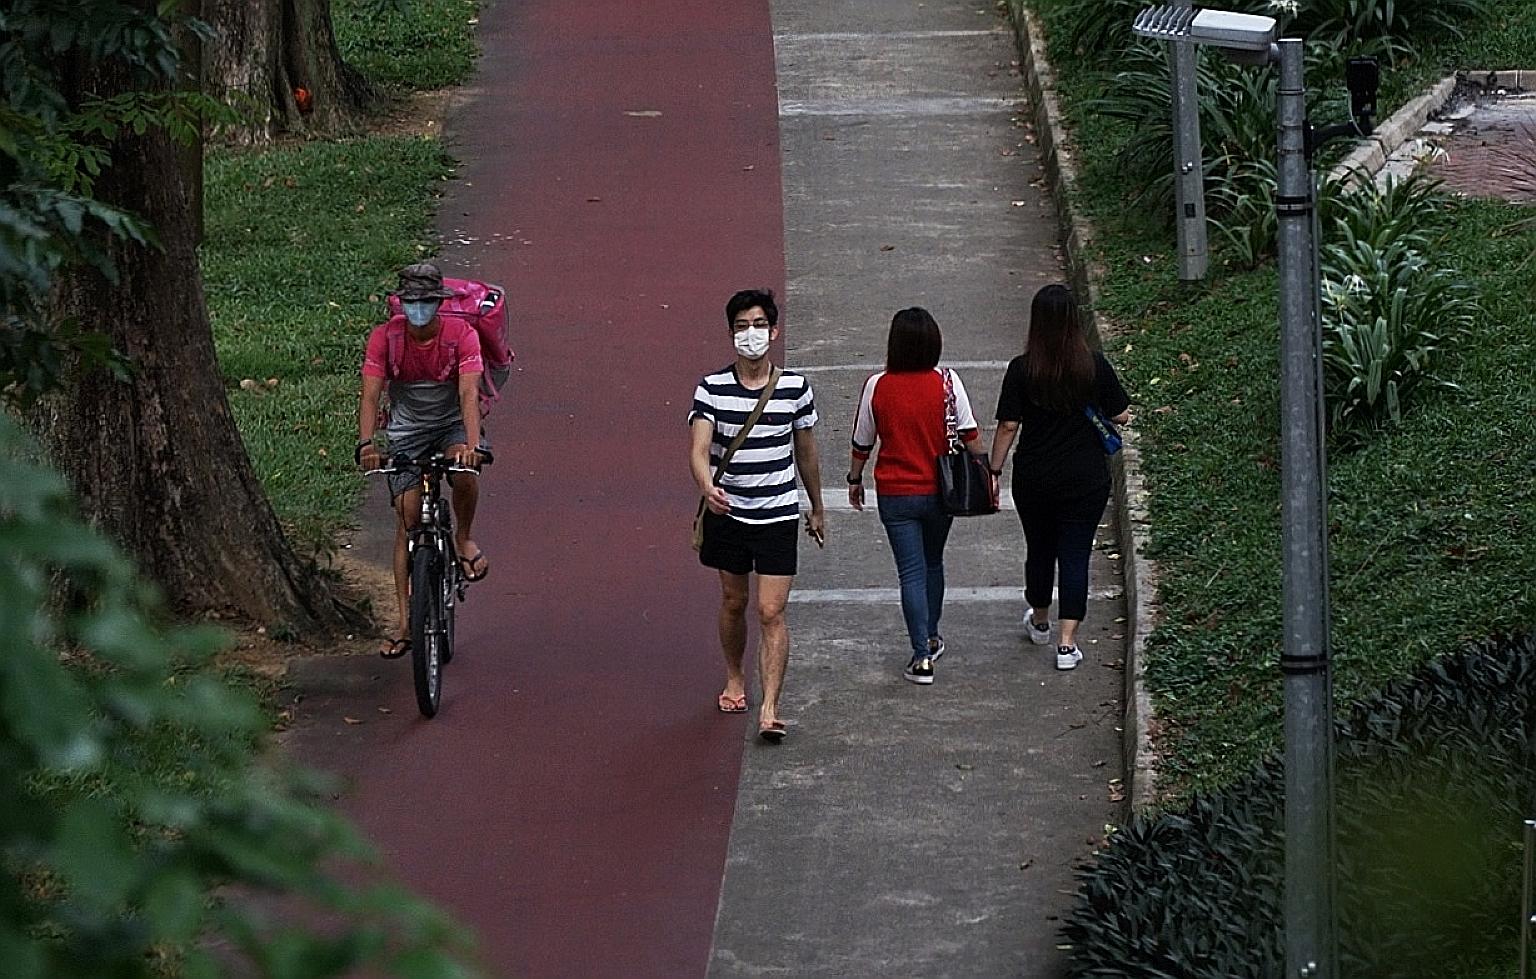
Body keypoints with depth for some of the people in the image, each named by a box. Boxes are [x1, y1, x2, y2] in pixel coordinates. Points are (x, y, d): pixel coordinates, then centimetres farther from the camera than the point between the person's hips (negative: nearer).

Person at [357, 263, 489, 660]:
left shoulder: (461, 334, -20)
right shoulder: (385, 337, -17)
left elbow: (469, 393, -30)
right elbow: (370, 394, -23)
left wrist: (472, 443, -47)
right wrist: (366, 443, -41)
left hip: (452, 423, -1)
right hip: (407, 430, 1)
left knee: (465, 473, -35)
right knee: (408, 520, -6)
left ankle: (464, 539, -4)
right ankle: (405, 621, -1)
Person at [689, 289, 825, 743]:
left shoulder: (794, 387, -4)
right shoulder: (712, 388, -8)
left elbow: (806, 452, 10)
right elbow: (698, 449, -19)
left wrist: (817, 508, 19)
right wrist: (708, 488, -40)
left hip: (778, 516, -1)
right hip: (727, 513, 1)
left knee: (771, 612, -8)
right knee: (734, 603, 16)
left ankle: (769, 709, -11)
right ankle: (734, 678, 41)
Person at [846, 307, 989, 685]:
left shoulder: (877, 386, -10)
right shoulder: (947, 383, -10)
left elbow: (862, 443, -1)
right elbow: (970, 435, -6)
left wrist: (855, 480, 15)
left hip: (895, 494, -2)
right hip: (939, 491, 2)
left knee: (911, 572, 1)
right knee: (933, 563, 23)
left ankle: (922, 656, -5)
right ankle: (931, 638, 36)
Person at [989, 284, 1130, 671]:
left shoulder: (1022, 369, -12)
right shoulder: (1094, 366, -10)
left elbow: (1008, 426, -9)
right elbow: (1121, 416, -3)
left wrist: (994, 470, 2)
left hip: (1035, 479, 1)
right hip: (1086, 479, -1)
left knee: (1039, 550, 20)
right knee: (1075, 555, 4)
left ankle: (1040, 623, 41)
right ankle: (1067, 643, -2)